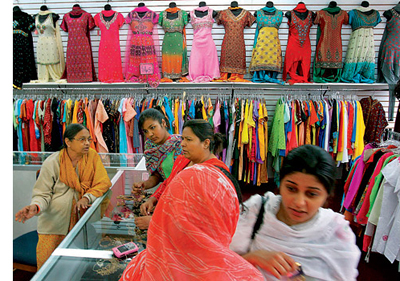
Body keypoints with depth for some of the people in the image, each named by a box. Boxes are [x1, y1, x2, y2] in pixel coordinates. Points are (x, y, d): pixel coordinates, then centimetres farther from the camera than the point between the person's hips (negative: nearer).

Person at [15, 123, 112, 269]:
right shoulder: (52, 163, -9)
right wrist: (35, 206, -27)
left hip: (79, 218, 1)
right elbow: (43, 194, -6)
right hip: (54, 223, -1)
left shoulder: (92, 155, -5)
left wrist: (87, 197, -18)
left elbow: (103, 183, -4)